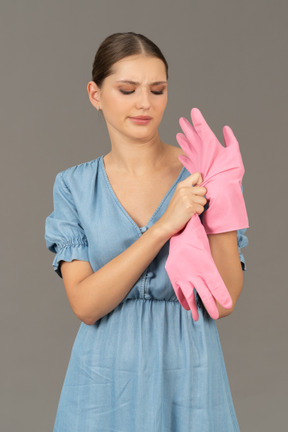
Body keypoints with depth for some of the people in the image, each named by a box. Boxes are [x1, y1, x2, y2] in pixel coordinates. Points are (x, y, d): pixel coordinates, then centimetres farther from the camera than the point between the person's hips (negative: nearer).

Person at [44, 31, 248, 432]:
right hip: (106, 378, 1)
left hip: (188, 372, 0)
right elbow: (85, 305, -13)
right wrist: (164, 227, -22)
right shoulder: (73, 185, -2)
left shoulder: (201, 174, -6)